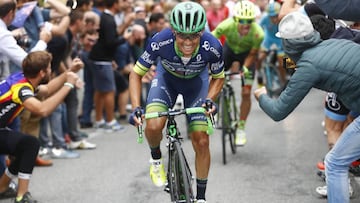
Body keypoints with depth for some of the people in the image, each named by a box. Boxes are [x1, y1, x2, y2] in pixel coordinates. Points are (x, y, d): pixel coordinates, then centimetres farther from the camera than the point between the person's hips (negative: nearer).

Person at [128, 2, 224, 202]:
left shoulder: (212, 47, -34)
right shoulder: (161, 42, -37)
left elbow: (218, 77, -12)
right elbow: (137, 73, -22)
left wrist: (209, 100, -30)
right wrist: (136, 107, -33)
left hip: (197, 81, 0)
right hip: (167, 77, 0)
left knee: (201, 141, -6)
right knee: (153, 126, -26)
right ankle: (156, 158, 10)